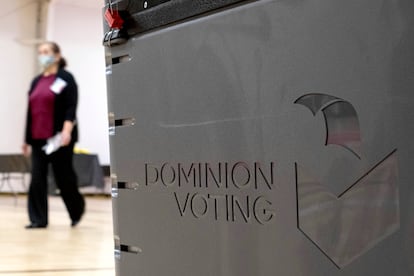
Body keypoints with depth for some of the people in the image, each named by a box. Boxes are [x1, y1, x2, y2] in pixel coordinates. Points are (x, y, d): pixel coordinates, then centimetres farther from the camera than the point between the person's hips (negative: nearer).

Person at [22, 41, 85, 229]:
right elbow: (30, 112, 18)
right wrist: (27, 139, 16)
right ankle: (38, 219, 3)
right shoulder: (36, 82, 17)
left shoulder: (66, 78, -2)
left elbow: (71, 108, -12)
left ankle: (77, 209, 25)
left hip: (59, 138, -6)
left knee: (63, 177, 1)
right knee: (37, 179, -1)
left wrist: (67, 130, -26)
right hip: (38, 139, 6)